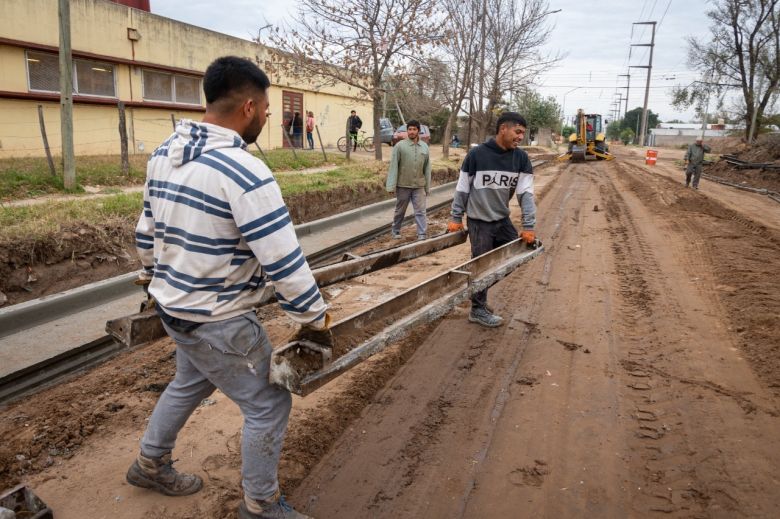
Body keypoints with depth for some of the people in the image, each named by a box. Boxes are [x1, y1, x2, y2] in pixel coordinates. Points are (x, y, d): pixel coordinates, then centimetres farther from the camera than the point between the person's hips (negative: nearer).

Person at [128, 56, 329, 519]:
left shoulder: (165, 154, 2)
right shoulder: (245, 172, -25)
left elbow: (147, 232, 12)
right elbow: (285, 263, -25)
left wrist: (156, 281, 27)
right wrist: (316, 320, -12)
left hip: (173, 306, 9)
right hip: (218, 323, -9)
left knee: (190, 384, 32)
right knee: (268, 407, 10)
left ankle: (150, 465, 52)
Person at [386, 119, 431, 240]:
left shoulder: (425, 147, 6)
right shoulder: (399, 146, -6)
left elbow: (427, 168, 9)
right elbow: (393, 166, -8)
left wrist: (427, 187, 8)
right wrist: (391, 186, -14)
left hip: (419, 186, 2)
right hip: (403, 185, -2)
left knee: (420, 211, -3)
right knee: (400, 211, 12)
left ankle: (422, 235, -2)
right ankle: (396, 231, 31)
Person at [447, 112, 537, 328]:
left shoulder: (521, 158, -3)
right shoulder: (477, 154, -13)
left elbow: (526, 193, -6)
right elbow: (462, 188, -6)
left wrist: (528, 226, -11)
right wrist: (456, 218, -4)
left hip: (503, 220, 5)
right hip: (479, 222, -5)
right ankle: (478, 310, 19)